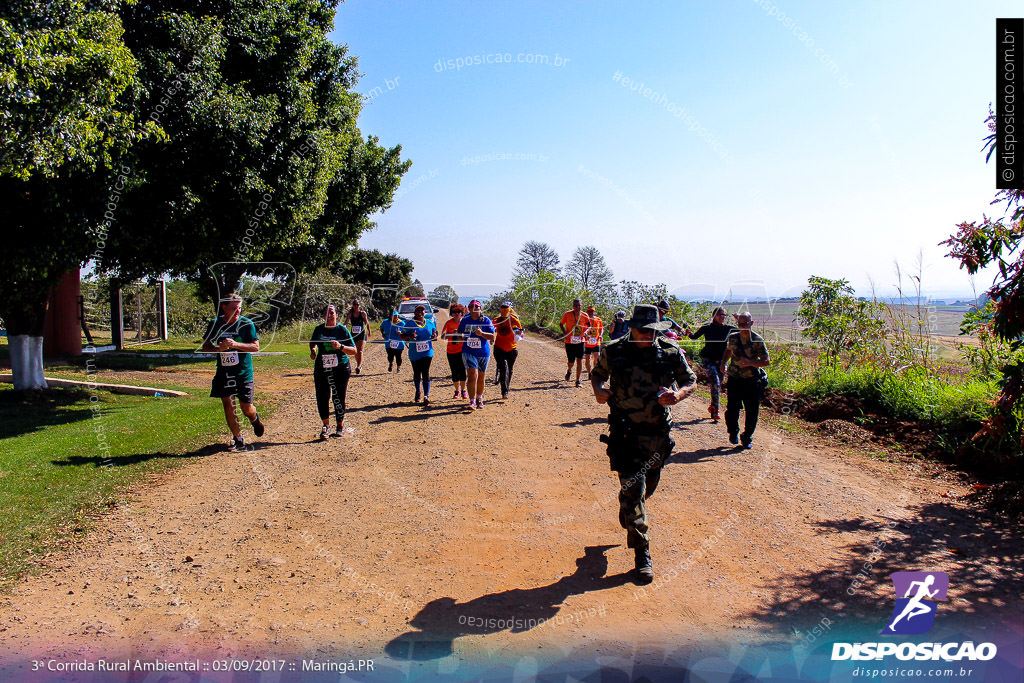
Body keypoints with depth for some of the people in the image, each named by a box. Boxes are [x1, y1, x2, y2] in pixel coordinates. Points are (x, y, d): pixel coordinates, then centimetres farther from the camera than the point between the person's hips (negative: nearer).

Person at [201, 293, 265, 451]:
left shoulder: (247, 324, -7)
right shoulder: (215, 324, 1)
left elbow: (256, 347, -11)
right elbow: (205, 346, 7)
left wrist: (235, 344, -25)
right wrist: (219, 348, -15)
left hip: (244, 372, -2)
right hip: (223, 372, 2)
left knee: (246, 407, 1)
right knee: (228, 405, -1)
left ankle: (255, 420, 37)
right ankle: (238, 439, 12)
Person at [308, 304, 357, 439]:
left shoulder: (342, 329, -3)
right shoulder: (318, 329, 7)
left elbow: (354, 351, -5)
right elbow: (313, 342, 28)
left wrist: (340, 347, -20)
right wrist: (313, 350, 7)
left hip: (340, 369, -3)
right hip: (321, 369, 3)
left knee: (338, 399, 0)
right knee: (322, 397, -4)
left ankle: (340, 425, 21)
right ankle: (326, 425, 18)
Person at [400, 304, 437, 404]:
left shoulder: (430, 323, 7)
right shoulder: (410, 323, -1)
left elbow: (435, 333, 18)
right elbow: (402, 336, -1)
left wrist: (434, 335, -7)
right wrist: (409, 336, -23)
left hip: (427, 352, 0)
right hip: (414, 354, 0)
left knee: (426, 374, -8)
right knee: (417, 374, 12)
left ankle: (426, 395, -10)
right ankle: (417, 393, 31)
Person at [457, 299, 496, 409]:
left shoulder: (486, 321, -3)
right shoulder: (465, 321, 5)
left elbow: (492, 336, -7)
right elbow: (459, 333, 20)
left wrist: (481, 333, -23)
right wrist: (460, 335, -3)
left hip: (483, 353, 0)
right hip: (468, 352, 0)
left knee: (481, 378, 12)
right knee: (472, 375, -15)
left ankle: (479, 398, 33)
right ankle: (472, 401, -15)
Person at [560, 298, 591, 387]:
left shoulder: (584, 315, -5)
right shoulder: (567, 314, -10)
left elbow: (588, 325, 12)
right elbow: (561, 324, 4)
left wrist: (585, 332, -7)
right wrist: (564, 333, -12)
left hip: (580, 341, 1)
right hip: (569, 342, -1)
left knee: (579, 360, -6)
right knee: (571, 361, 3)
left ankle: (578, 381, 5)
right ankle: (569, 371, 40)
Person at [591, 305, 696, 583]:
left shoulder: (671, 352, -4)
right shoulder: (614, 351, -5)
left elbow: (690, 381, 6)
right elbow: (598, 374, 11)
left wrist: (678, 395, -16)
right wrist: (598, 389, -11)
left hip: (658, 433, 3)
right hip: (625, 432, -3)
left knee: (648, 486, 20)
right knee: (633, 490, -7)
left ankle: (628, 517, 54)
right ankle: (642, 554, 4)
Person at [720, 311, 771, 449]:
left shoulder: (758, 340, -8)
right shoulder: (732, 338, 1)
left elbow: (766, 361, -8)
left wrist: (750, 362, -22)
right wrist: (723, 363, 7)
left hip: (753, 381, -1)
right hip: (735, 379, 2)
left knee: (752, 413, 3)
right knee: (732, 411, -4)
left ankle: (747, 438, 24)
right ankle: (733, 432, 25)